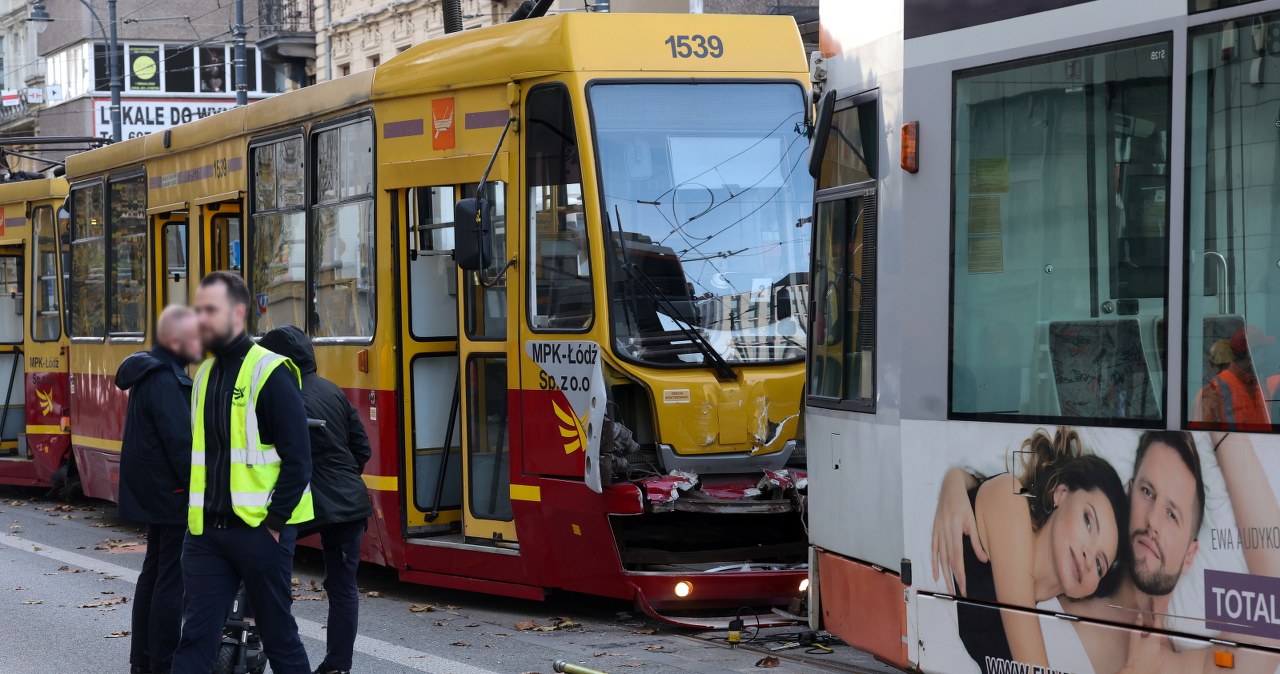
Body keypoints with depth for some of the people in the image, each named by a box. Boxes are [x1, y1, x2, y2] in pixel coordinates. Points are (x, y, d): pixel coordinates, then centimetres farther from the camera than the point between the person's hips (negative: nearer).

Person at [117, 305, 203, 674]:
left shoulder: (153, 374, 12)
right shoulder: (165, 382, -21)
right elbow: (181, 445, -24)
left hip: (153, 492, 11)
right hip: (171, 495, -11)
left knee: (154, 572, 17)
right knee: (172, 580, -7)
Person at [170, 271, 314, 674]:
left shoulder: (270, 373, -10)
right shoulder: (205, 375, 13)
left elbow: (297, 459, -14)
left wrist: (274, 523, -15)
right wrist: (197, 513, 13)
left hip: (259, 531, -6)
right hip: (206, 532, 7)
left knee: (279, 634, 5)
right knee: (195, 636, 1)